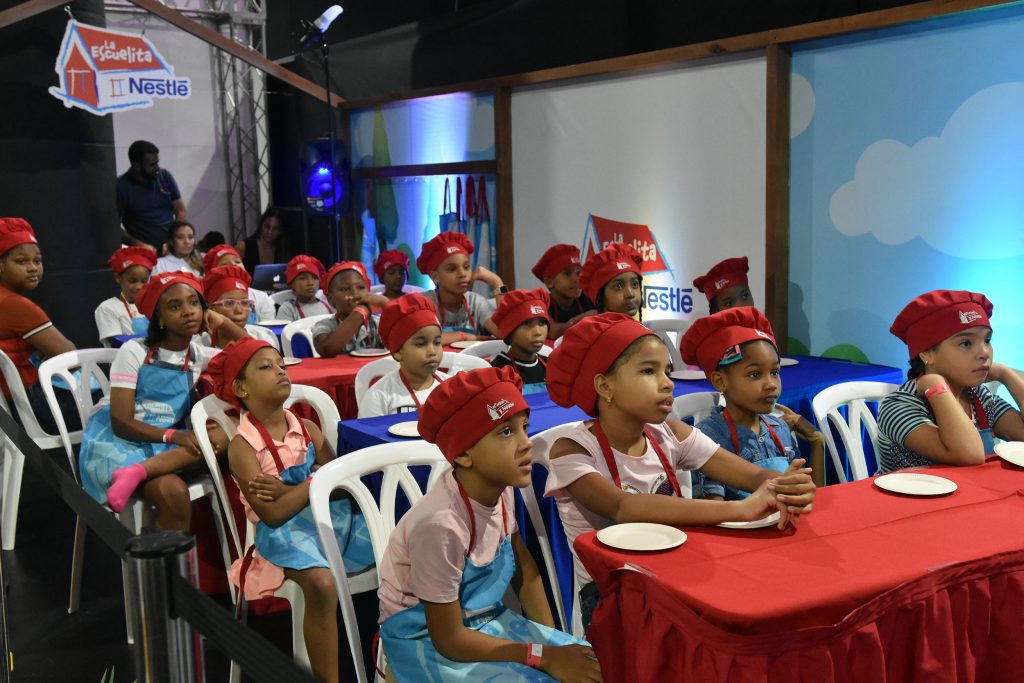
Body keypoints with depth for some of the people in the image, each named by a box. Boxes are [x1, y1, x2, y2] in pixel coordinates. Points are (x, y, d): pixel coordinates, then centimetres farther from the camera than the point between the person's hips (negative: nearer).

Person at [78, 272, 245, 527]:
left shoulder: (199, 356, 8)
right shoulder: (134, 352, -7)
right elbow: (121, 423, -13)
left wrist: (225, 324, -4)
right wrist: (174, 435, -26)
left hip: (163, 447, 6)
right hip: (119, 443, -5)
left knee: (225, 432, -24)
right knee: (174, 491, -35)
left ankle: (138, 471, -34)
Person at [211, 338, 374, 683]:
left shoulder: (307, 428, 10)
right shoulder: (243, 446, -6)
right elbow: (274, 514, -15)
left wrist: (288, 489, -11)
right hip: (286, 530, -6)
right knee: (322, 583, -36)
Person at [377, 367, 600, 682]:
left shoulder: (500, 489, -11)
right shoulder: (441, 524, -33)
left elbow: (524, 567, 7)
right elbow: (450, 639, -23)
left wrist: (552, 640, -4)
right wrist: (546, 657, -20)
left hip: (486, 620, 7)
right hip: (428, 640, -7)